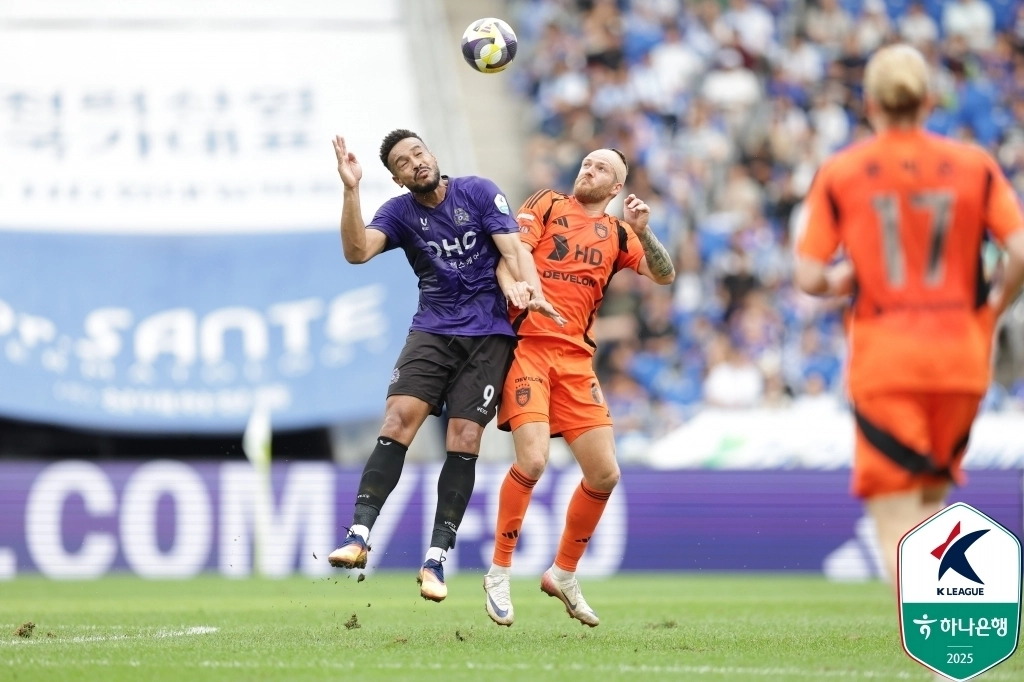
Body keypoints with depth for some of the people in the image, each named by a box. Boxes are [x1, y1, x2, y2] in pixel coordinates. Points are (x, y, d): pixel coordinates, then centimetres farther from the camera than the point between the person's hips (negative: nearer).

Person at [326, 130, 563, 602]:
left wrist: (530, 290, -26)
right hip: (432, 331, 1)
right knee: (398, 420, -18)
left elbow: (513, 249, -7)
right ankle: (359, 537, -21)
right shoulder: (400, 212, 3)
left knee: (464, 441, -8)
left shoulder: (479, 192, -1)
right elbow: (357, 251, -13)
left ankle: (436, 559, -3)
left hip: (488, 336, -1)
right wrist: (351, 191, -25)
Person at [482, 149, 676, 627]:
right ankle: (499, 572, -4)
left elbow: (664, 275, 7)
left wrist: (643, 231, -9)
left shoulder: (617, 233, 17)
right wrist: (514, 289, -25)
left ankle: (564, 574, 21)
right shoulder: (546, 205, 9)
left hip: (576, 358, 5)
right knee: (532, 459, -21)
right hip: (527, 344, -5)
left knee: (604, 474, 1)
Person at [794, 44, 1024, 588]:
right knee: (931, 499, 20)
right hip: (960, 358, 2)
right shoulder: (974, 165, 2)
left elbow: (809, 278, -4)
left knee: (894, 521, -1)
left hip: (882, 358, -2)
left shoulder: (839, 173, -1)